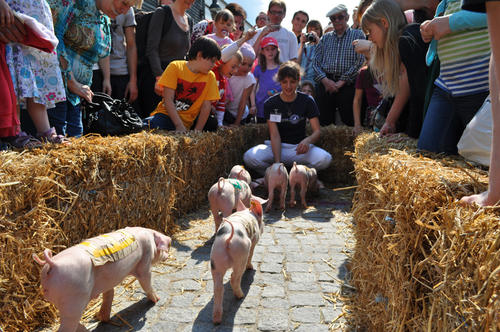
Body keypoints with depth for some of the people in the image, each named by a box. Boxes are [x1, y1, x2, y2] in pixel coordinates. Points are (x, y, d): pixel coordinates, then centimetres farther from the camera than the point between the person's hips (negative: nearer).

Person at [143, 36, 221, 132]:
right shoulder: (175, 67, -5)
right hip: (166, 114, -4)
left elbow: (206, 106, -1)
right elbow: (168, 100, -10)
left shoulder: (210, 77, 2)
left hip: (186, 122, 5)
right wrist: (179, 126, -19)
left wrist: (197, 132, -10)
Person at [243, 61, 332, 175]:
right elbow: (274, 135, -11)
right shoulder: (271, 103, -3)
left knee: (325, 159, -30)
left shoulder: (307, 101, 0)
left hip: (299, 147, 1)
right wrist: (277, 161, -27)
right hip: (275, 148, -1)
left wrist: (307, 140, -30)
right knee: (249, 157, -31)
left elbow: (317, 131, -4)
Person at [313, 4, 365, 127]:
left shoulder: (358, 35, 9)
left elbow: (360, 61, -3)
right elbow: (316, 62, 11)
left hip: (347, 85, -3)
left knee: (350, 123, -5)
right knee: (323, 123, 1)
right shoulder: (325, 38, 19)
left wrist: (341, 82, -10)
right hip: (325, 84, 3)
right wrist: (325, 80, -7)